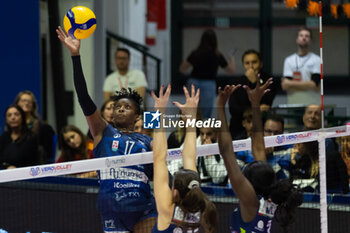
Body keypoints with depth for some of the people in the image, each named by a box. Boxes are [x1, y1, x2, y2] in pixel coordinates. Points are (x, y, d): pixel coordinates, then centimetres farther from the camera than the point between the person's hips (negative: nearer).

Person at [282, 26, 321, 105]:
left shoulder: (316, 60, 4)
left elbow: (314, 85, -8)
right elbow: (285, 86, 0)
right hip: (293, 104, 2)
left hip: (313, 105, -1)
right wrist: (307, 85, -7)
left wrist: (290, 83, -5)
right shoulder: (289, 60, 10)